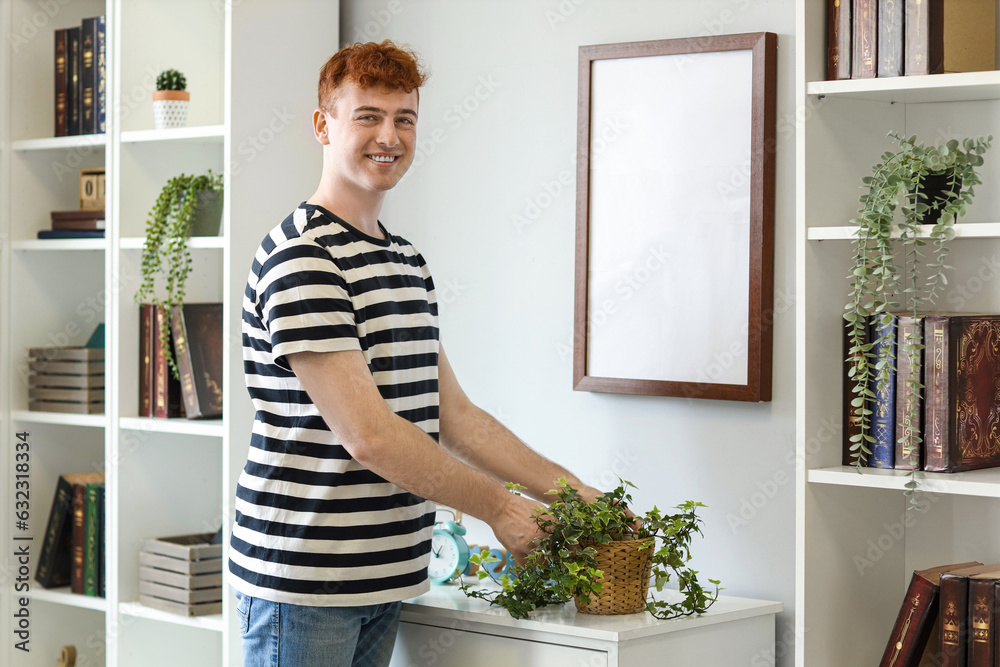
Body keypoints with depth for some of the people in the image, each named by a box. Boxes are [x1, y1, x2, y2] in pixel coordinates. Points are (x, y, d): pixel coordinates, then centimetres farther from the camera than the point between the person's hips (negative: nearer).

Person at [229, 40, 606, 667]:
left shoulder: (410, 263, 15)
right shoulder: (300, 260, -14)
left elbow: (452, 416, 16)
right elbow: (368, 436, -19)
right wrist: (499, 506, -10)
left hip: (387, 574, 8)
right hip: (303, 578, -8)